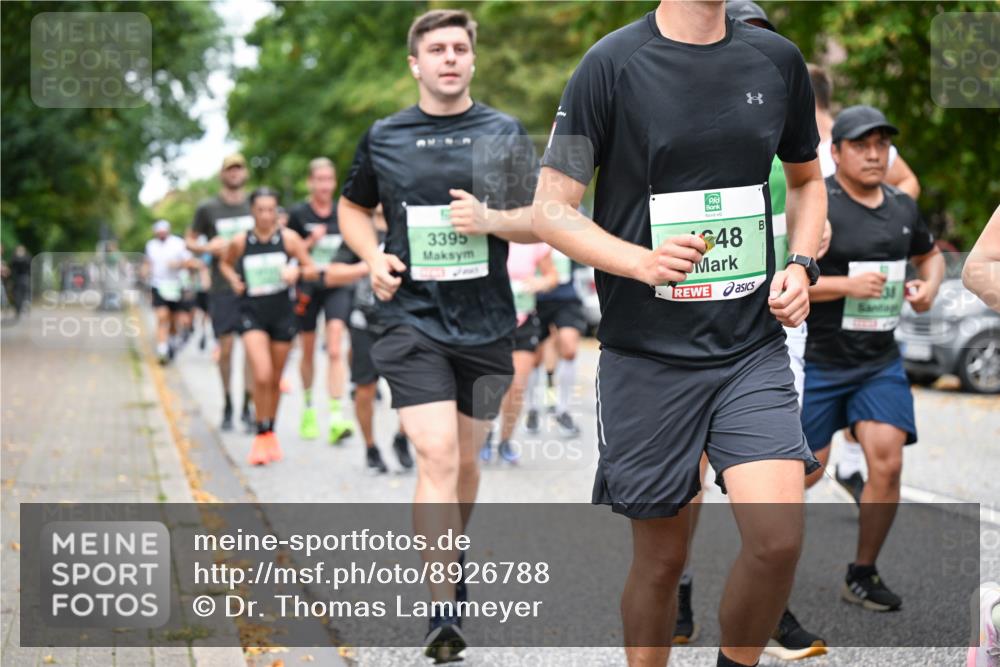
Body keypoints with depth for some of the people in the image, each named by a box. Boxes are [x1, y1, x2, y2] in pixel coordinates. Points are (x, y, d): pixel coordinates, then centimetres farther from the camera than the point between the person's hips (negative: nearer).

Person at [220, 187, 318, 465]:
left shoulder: (288, 238, -3)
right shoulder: (240, 241, -2)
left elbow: (313, 271, 2)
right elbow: (225, 264, 17)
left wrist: (297, 271, -19)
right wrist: (233, 280, -3)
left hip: (282, 314, 1)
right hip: (252, 314, -1)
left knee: (275, 380, 11)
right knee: (262, 376, -18)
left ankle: (270, 434, 30)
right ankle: (261, 435, -3)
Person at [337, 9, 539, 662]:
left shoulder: (505, 133, 4)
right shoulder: (384, 137, 5)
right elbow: (353, 206, 20)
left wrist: (491, 220, -15)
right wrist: (374, 258, 1)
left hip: (486, 324, 2)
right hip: (413, 319, -2)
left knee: (465, 460, 14)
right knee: (436, 456, -15)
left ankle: (449, 556, 41)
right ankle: (444, 610, -14)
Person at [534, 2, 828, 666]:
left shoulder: (777, 58, 6)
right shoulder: (613, 63, -6)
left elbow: (807, 180, 22)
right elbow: (552, 209, -5)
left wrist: (801, 265, 4)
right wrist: (644, 263, -20)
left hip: (754, 347, 3)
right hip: (647, 355, -2)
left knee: (779, 537, -13)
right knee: (662, 557, 6)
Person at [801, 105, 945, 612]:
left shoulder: (902, 206, 7)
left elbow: (929, 254, 27)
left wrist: (928, 286, 5)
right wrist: (844, 285, -25)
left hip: (880, 362, 5)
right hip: (817, 361, -4)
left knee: (888, 464, -9)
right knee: (806, 472, 0)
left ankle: (862, 575, 9)